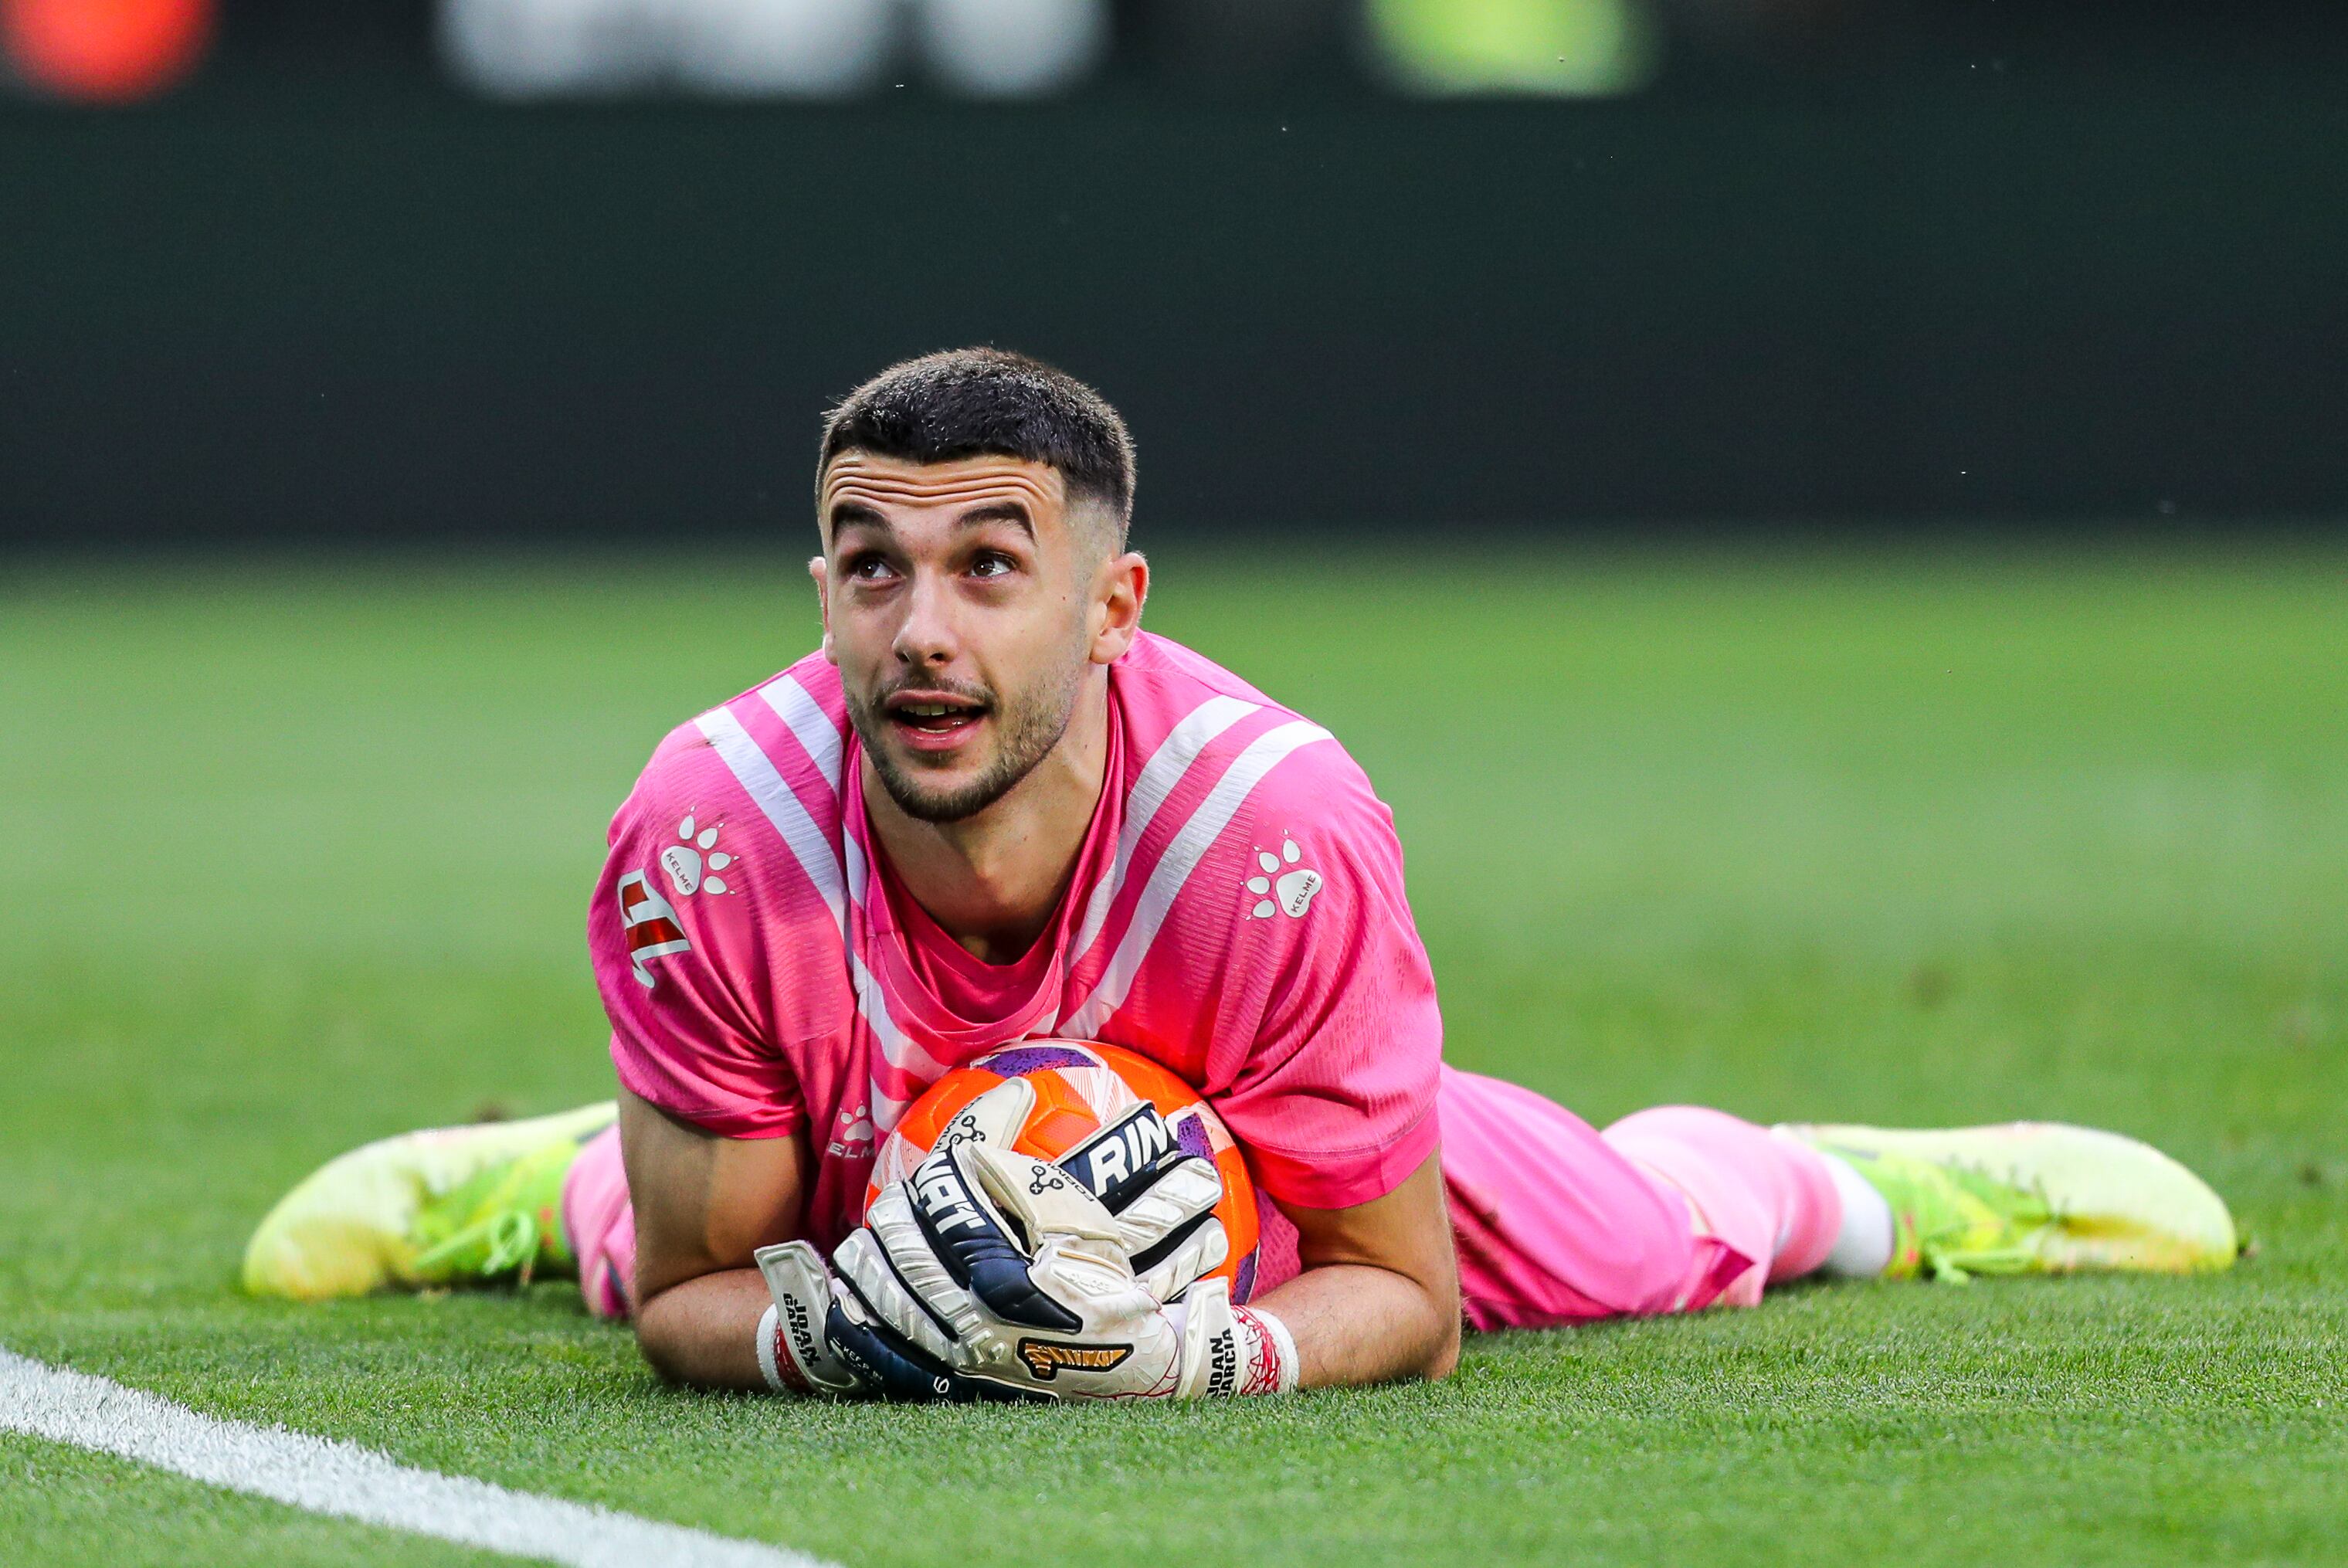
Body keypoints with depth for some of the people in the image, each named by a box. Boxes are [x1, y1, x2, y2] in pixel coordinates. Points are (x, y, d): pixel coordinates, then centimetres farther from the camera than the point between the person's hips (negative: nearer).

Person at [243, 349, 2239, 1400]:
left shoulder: (1280, 832, -44)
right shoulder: (716, 841, -41)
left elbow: (1405, 1300, -31)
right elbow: (693, 1297, -27)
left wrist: (1194, 1355, -51)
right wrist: (828, 1330, -49)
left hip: (1245, 1222, -1)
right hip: (848, 1209, 1)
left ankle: (1834, 1184, 52)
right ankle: (560, 1174, 65)